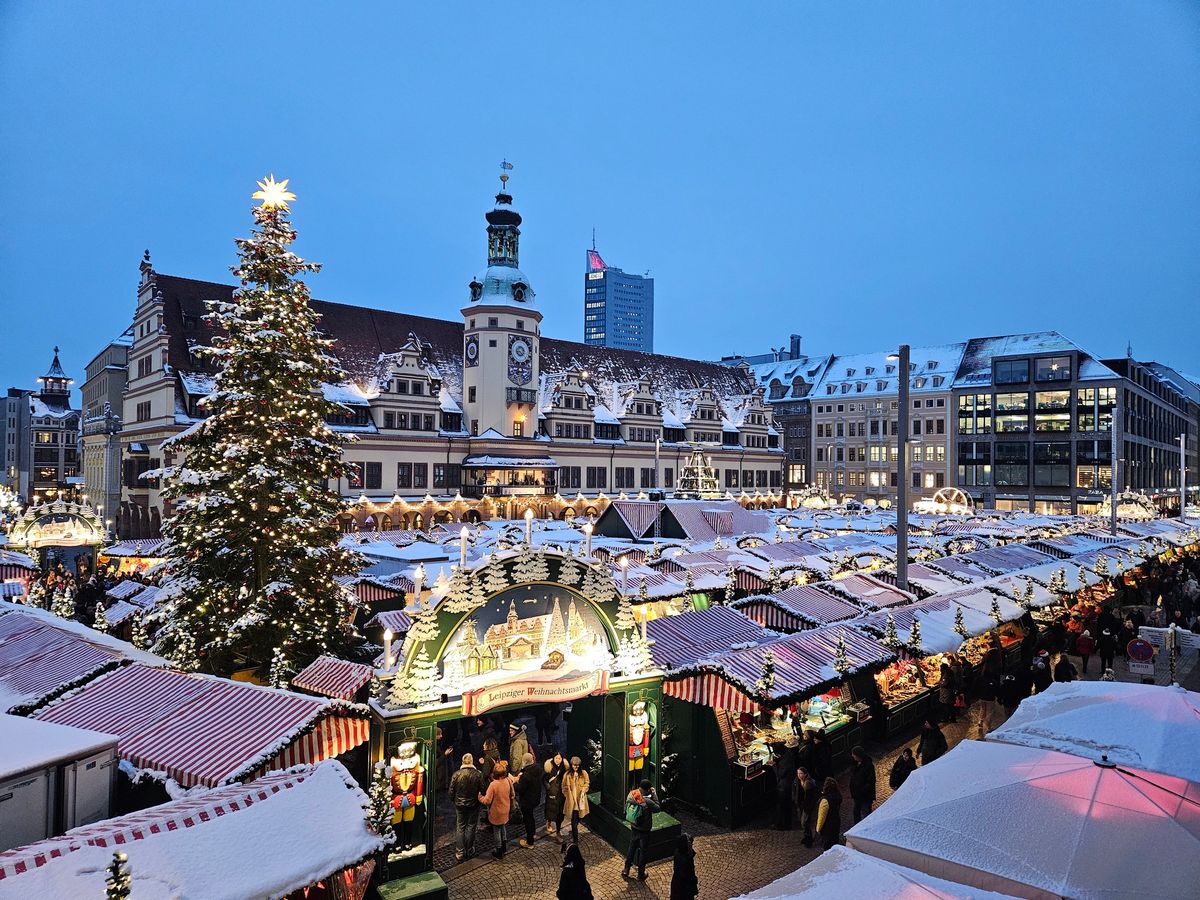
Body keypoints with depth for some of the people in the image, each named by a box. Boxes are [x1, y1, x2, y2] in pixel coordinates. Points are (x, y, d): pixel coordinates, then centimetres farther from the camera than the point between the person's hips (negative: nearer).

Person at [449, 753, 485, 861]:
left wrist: (453, 801, 12)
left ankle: (460, 853, 14)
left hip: (460, 805, 0)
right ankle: (469, 851, 24)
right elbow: (481, 790, -8)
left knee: (460, 828, 13)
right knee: (471, 827, 14)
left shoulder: (456, 774, -15)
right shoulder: (478, 775, -16)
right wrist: (479, 800, 11)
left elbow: (451, 791, -6)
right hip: (474, 805, 0)